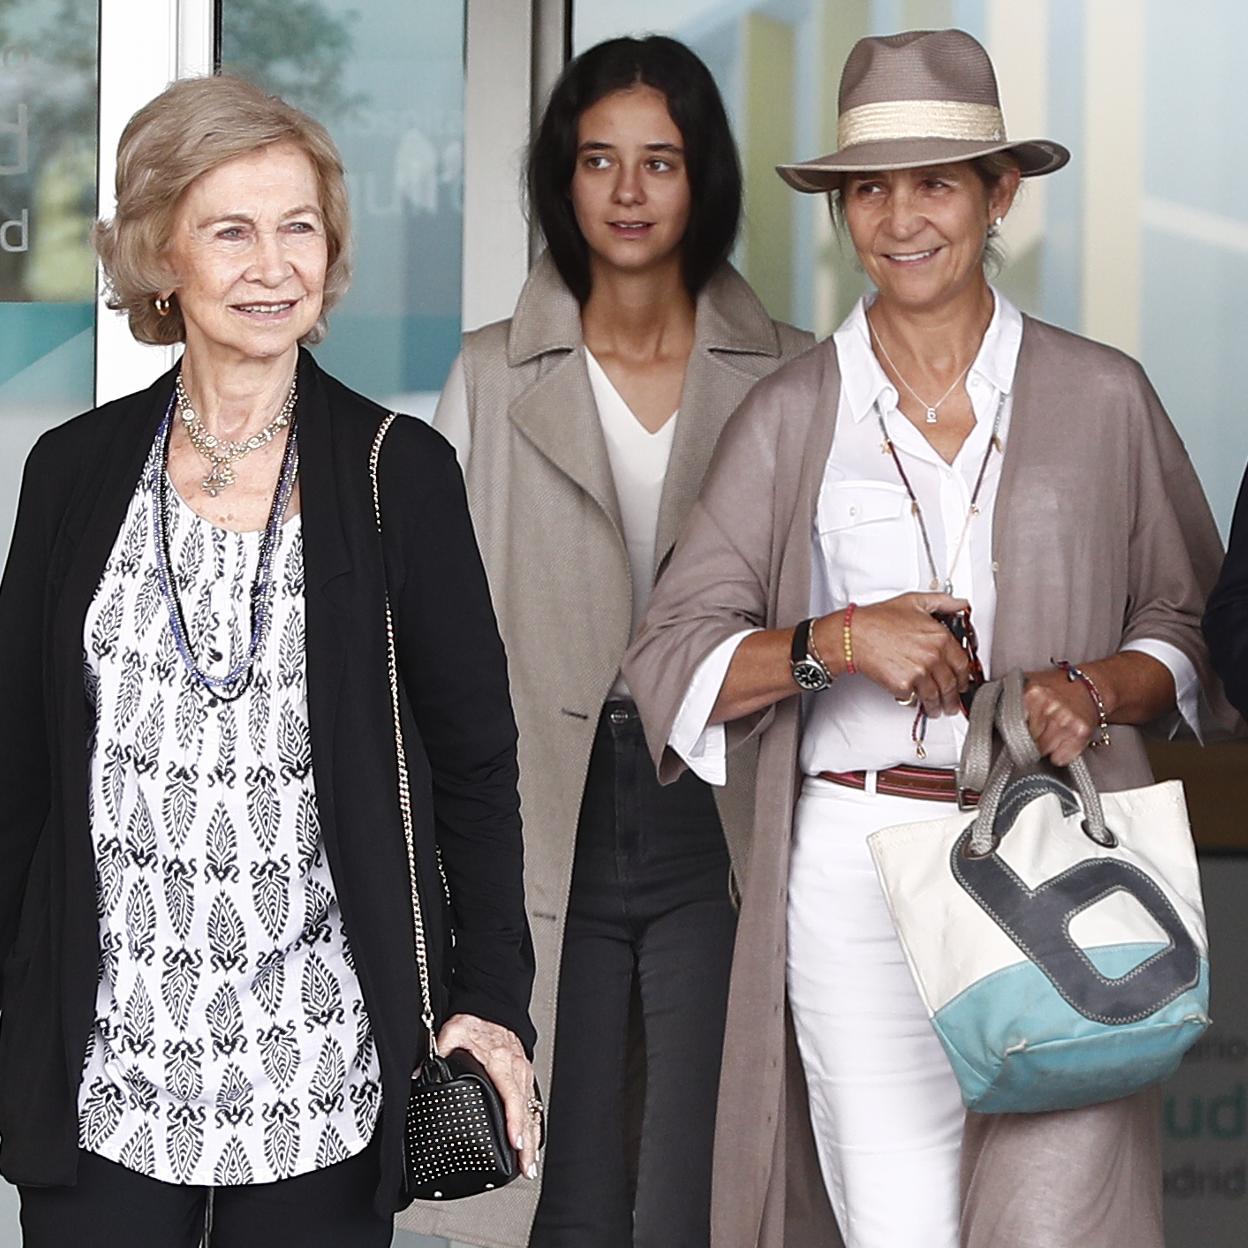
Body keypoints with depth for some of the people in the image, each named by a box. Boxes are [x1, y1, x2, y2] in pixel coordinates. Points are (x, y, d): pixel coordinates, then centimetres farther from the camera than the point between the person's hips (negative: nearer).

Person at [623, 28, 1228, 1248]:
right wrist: (837, 641, -11)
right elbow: (671, 663, 5)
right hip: (854, 864, 1)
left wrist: (1096, 689, -8)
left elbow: (1196, 630, 13)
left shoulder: (1102, 398, 7)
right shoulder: (789, 416, 8)